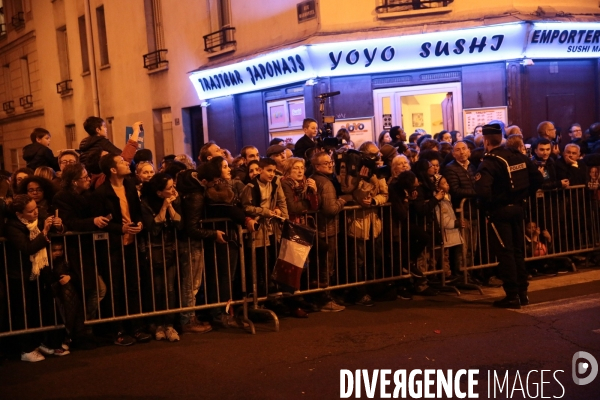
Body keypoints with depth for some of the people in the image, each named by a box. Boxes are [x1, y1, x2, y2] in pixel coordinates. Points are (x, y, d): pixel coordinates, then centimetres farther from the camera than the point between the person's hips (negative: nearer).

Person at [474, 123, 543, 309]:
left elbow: (482, 189, -30)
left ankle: (512, 296, 3)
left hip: (499, 212, -7)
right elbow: (538, 179, 7)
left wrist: (488, 204, -12)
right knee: (518, 251, 15)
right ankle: (522, 292, 21)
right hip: (517, 208, 7)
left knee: (504, 253, 0)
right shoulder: (518, 156, 5)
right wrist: (523, 195, 12)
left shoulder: (490, 161, -16)